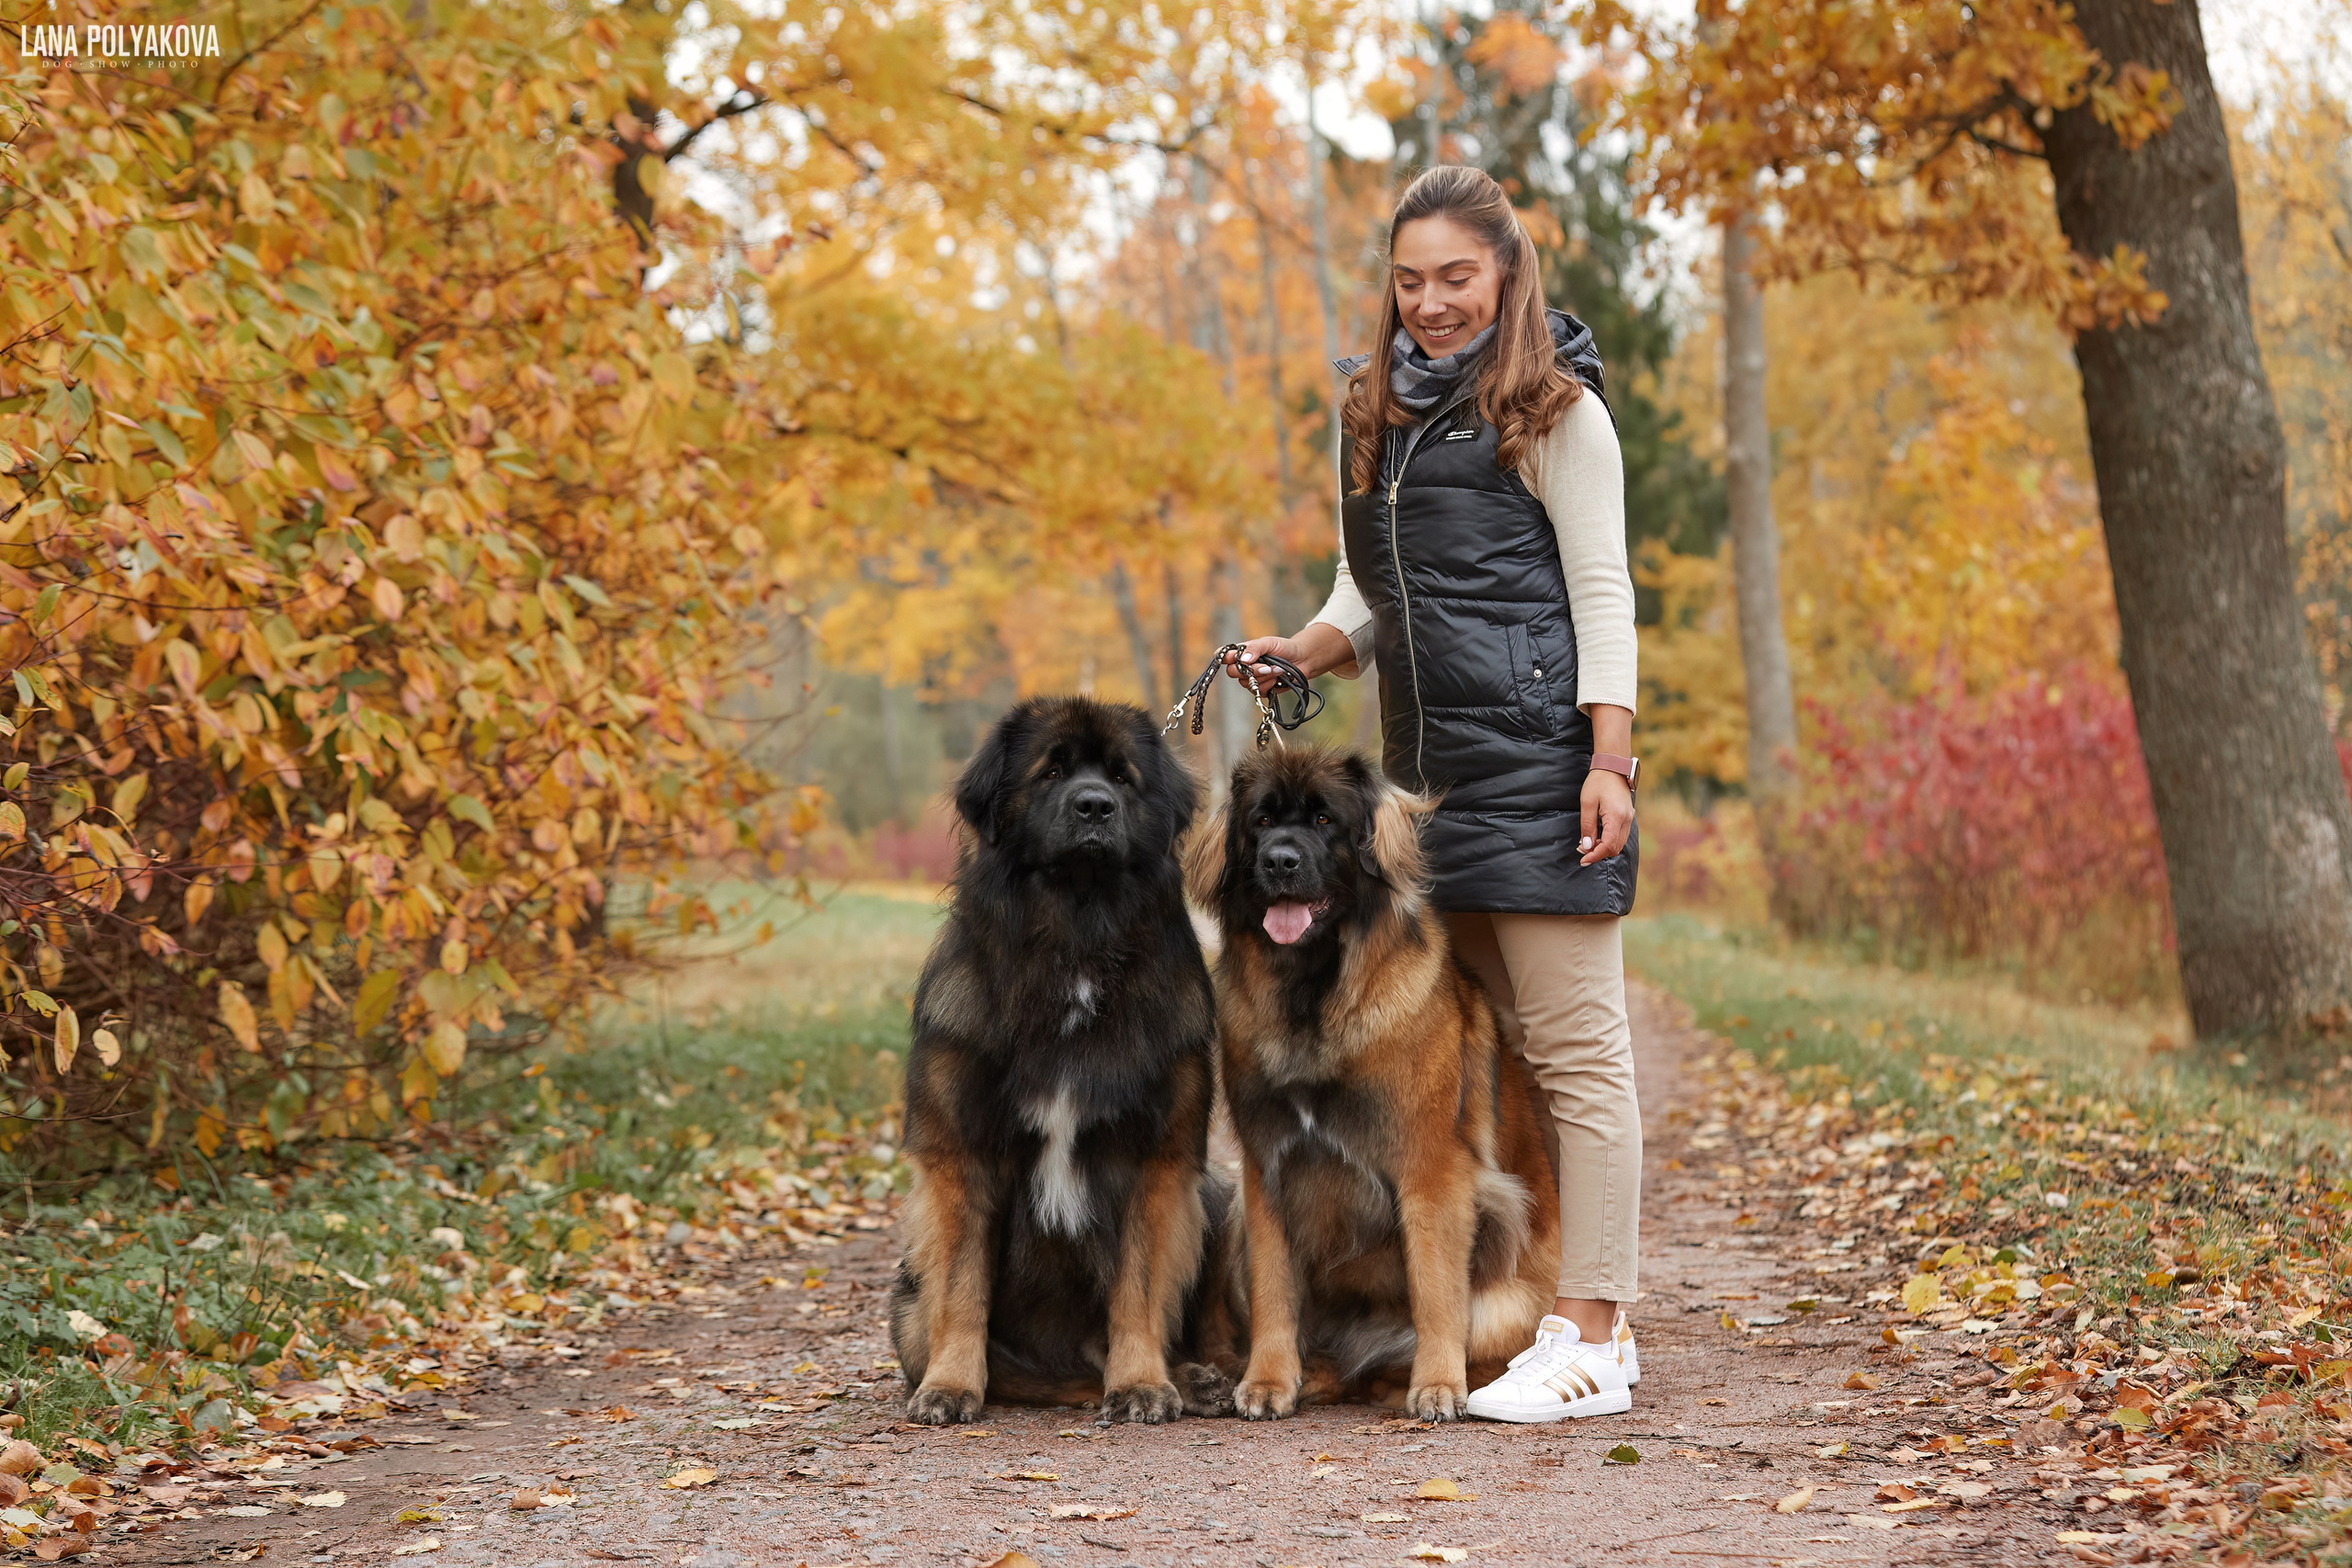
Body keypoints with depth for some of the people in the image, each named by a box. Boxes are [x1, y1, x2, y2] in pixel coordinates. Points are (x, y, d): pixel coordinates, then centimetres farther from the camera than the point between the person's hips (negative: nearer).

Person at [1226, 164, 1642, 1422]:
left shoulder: (1552, 409, -2)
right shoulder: (1380, 412, 18)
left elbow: (1602, 591, -6)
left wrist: (1609, 759, -15)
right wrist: (1303, 650, 2)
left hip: (1536, 759, -8)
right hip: (1429, 767, 8)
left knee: (1573, 1048, -6)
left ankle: (1588, 1341, -6)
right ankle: (1587, 1325, 16)